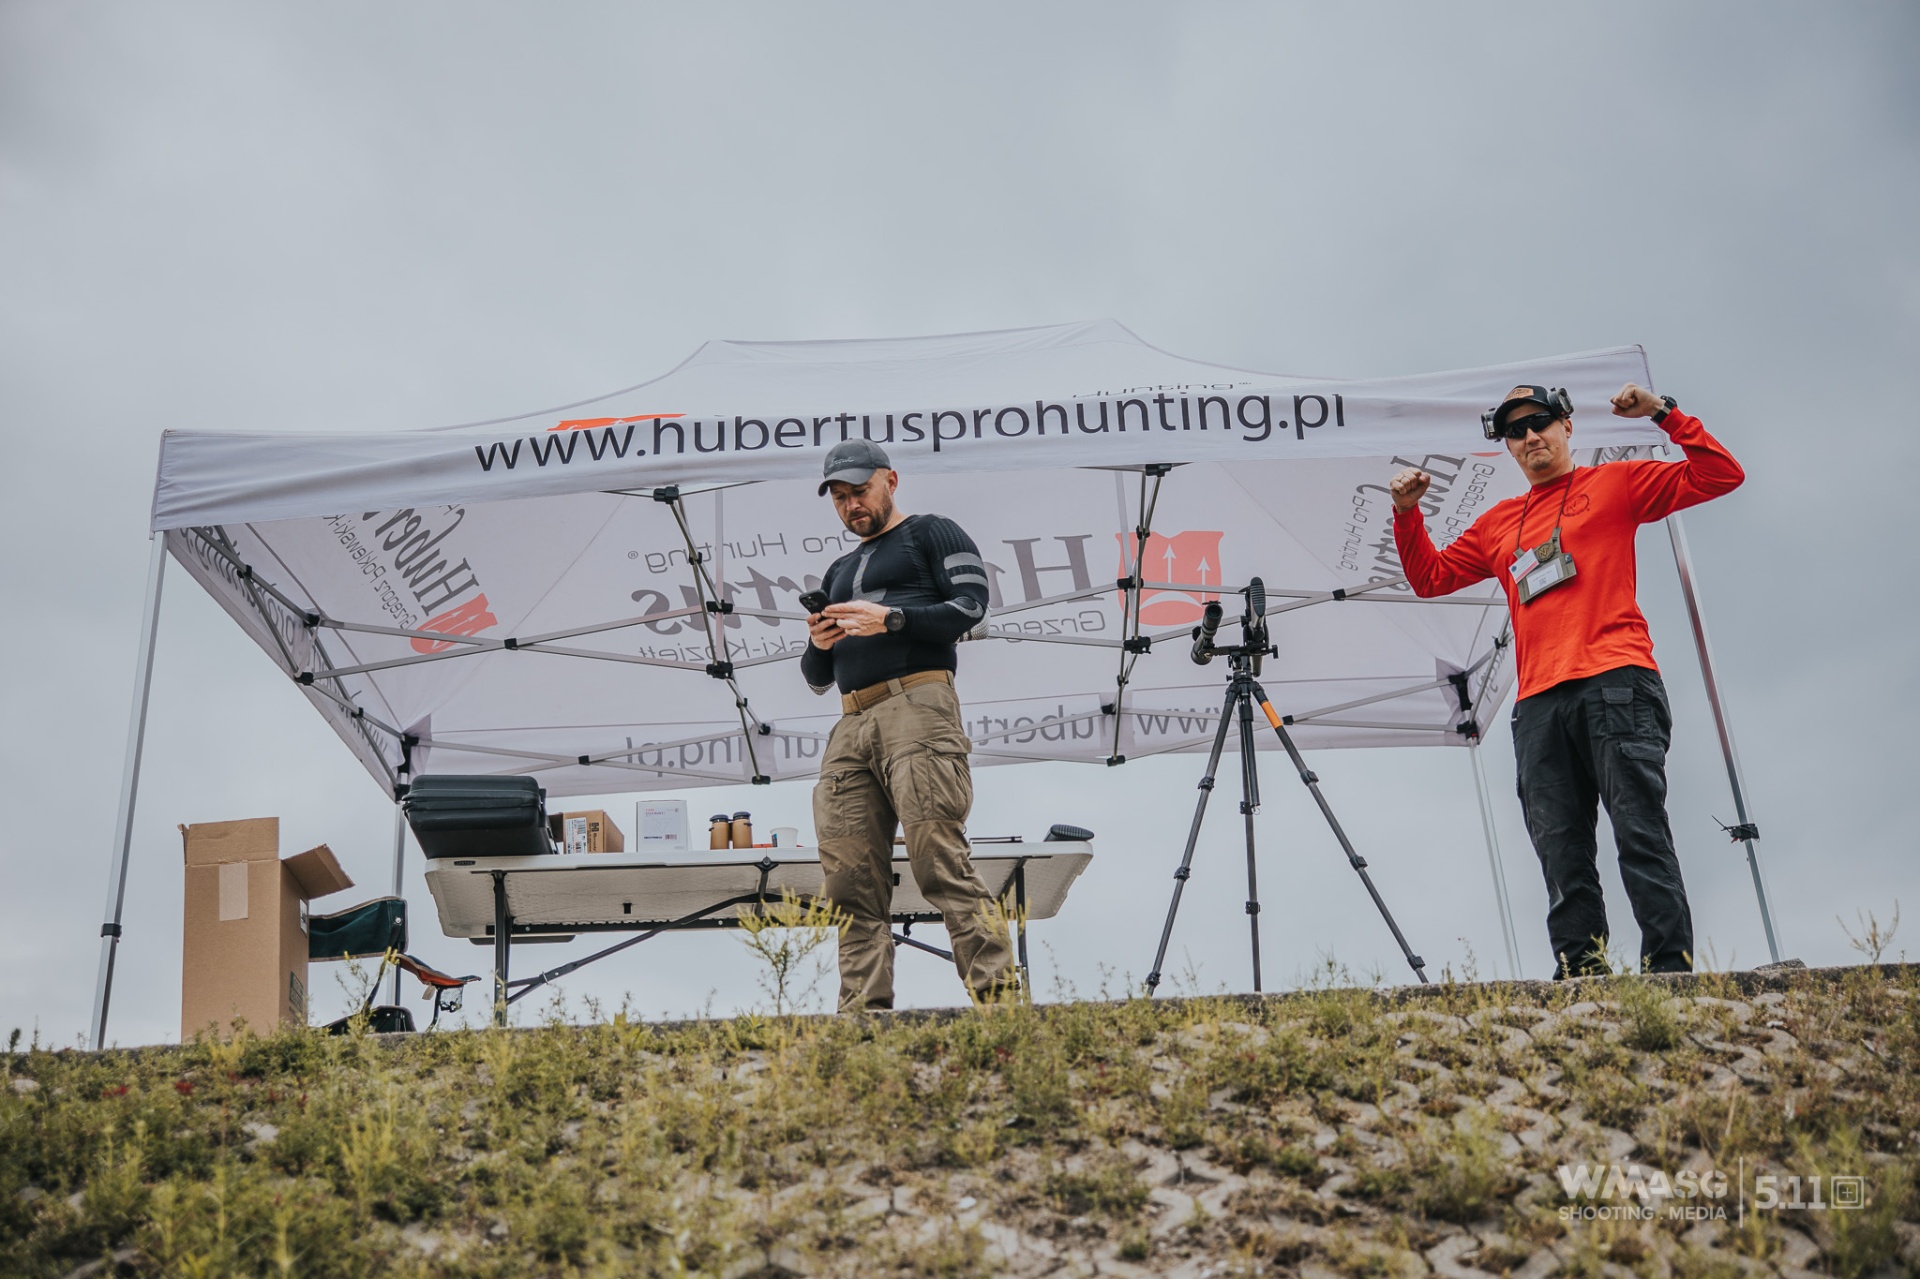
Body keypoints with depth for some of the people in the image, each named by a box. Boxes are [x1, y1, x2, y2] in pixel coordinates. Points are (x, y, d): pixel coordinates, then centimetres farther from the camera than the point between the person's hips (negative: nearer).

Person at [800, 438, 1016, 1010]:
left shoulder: (931, 533, 15)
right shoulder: (839, 572, 33)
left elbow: (973, 603, -2)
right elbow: (817, 678, 31)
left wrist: (890, 619, -11)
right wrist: (819, 644, 7)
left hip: (916, 705, -6)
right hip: (851, 726, 7)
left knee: (941, 860, -19)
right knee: (852, 881, -5)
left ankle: (996, 993, -22)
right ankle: (864, 1015, -8)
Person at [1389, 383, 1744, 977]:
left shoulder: (1615, 484, 14)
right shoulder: (1498, 524, 26)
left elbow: (1721, 476, 8)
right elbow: (1431, 577, 29)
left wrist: (1664, 413, 1)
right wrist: (1407, 513, 15)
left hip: (1615, 685, -5)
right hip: (1539, 704, 5)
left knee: (1640, 833, -12)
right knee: (1561, 851, -1)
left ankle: (1671, 968, -12)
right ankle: (1580, 970, 0)